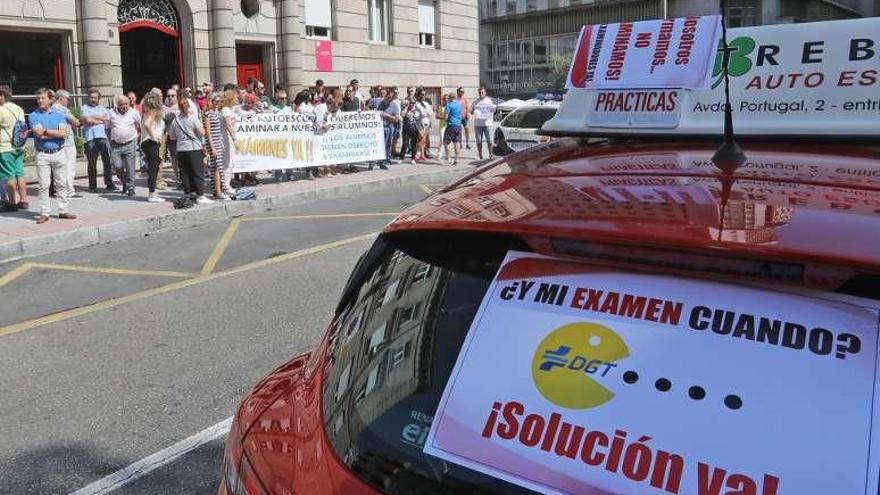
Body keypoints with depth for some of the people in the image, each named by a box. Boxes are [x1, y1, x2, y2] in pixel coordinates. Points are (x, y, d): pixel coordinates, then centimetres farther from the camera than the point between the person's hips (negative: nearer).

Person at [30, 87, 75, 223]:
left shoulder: (58, 114, 8)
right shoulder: (34, 116, 2)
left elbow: (63, 133, -6)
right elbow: (39, 133, -13)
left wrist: (46, 131, -7)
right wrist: (56, 133, -6)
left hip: (58, 153, 2)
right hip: (42, 155, -2)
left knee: (62, 184, 6)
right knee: (44, 185, -1)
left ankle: (63, 211, 14)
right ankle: (44, 213, 3)